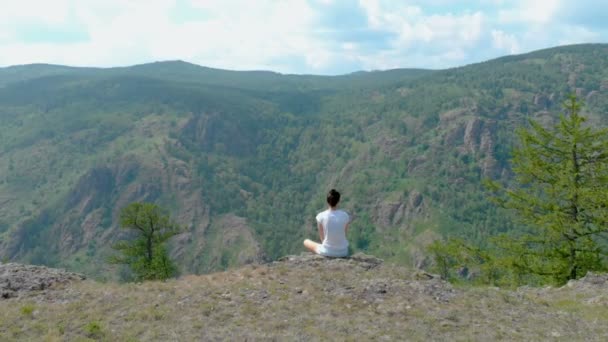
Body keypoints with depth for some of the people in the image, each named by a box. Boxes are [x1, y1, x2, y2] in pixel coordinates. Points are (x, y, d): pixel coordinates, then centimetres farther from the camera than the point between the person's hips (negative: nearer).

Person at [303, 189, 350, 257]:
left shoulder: (321, 216, -15)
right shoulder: (345, 215, -10)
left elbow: (321, 236, -2)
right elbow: (345, 233, 2)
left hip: (327, 252, -3)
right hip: (343, 252, 3)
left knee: (306, 242, 25)